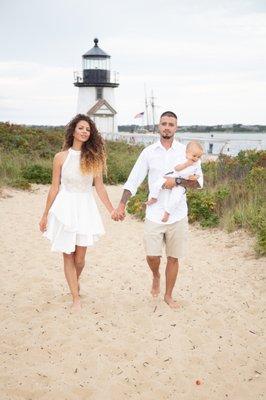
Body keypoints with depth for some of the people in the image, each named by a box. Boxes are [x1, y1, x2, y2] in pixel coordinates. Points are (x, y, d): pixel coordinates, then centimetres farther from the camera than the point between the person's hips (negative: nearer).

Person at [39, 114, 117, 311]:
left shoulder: (94, 157, 1)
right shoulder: (61, 157, -1)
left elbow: (99, 186, 5)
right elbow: (55, 187, 4)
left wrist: (111, 209, 4)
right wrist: (45, 215, 6)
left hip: (85, 208, 1)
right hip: (65, 207, -1)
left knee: (80, 258, 6)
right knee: (68, 256, 3)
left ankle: (75, 282, 38)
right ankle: (76, 298, 15)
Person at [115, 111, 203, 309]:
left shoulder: (186, 151, 0)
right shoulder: (149, 152, 2)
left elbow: (199, 181, -3)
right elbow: (134, 179, 2)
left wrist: (177, 181, -18)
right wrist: (122, 203, -8)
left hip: (178, 214, 0)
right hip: (155, 213, 0)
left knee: (173, 257, 9)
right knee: (152, 255, -3)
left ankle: (169, 295, 28)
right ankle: (156, 276, 32)